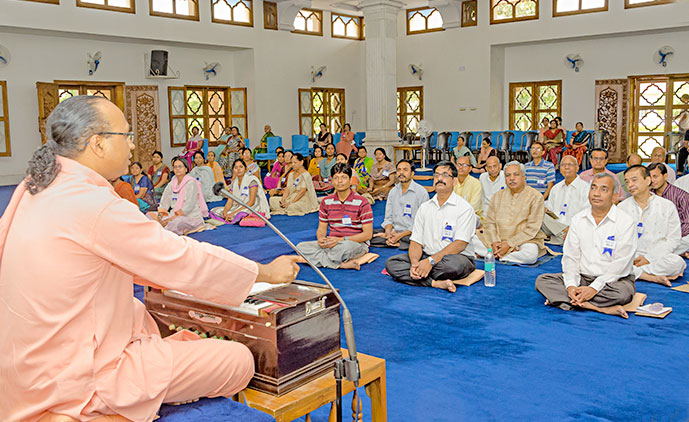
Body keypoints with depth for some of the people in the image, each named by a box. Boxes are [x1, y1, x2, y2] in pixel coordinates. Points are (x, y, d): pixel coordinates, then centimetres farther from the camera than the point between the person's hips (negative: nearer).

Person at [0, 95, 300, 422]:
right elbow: (185, 261, -17)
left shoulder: (33, 191, 5)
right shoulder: (95, 206, -24)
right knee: (239, 361, -9)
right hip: (73, 379, -10)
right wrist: (267, 272, -5)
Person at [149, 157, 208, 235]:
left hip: (192, 217, -8)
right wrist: (160, 216, -11)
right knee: (150, 214, -5)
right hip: (175, 215, 8)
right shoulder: (172, 184, 12)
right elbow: (164, 203, 9)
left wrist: (169, 220, -21)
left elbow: (188, 207, -17)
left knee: (178, 221, -39)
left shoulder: (191, 183, -9)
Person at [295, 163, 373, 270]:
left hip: (357, 244, -5)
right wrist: (321, 239, -12)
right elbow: (322, 228, 14)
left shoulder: (361, 202, -6)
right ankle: (342, 264, -27)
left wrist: (341, 239, -20)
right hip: (331, 244, 6)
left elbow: (367, 234, -10)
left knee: (346, 246, -42)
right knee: (301, 247, -18)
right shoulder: (326, 202, 9)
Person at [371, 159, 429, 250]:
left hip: (410, 233, -5)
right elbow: (388, 218, 13)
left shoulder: (422, 192, -4)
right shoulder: (393, 191, 14)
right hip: (394, 230, 5)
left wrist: (400, 235, -18)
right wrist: (388, 233, -10)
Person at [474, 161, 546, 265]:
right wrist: (494, 242, -13)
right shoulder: (498, 196, 11)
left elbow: (532, 229, -11)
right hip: (498, 239, 3)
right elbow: (489, 222, 7)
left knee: (531, 255, -37)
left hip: (525, 240, -3)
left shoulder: (535, 197, -5)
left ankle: (494, 255, -16)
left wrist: (509, 244, -18)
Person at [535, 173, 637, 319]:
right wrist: (571, 285, -15)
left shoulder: (626, 222, -7)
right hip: (582, 278, 4)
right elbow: (570, 256, 3)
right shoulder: (578, 219, 8)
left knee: (622, 292, -37)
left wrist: (595, 288, -23)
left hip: (613, 280, -4)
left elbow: (620, 264, -14)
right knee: (542, 280, -16)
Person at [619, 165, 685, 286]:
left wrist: (649, 258, -10)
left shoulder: (667, 206, 7)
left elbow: (673, 239, 2)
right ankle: (654, 277, -26)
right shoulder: (622, 207, 11)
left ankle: (633, 271, -20)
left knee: (677, 262, -34)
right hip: (629, 258, 0)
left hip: (657, 257, 0)